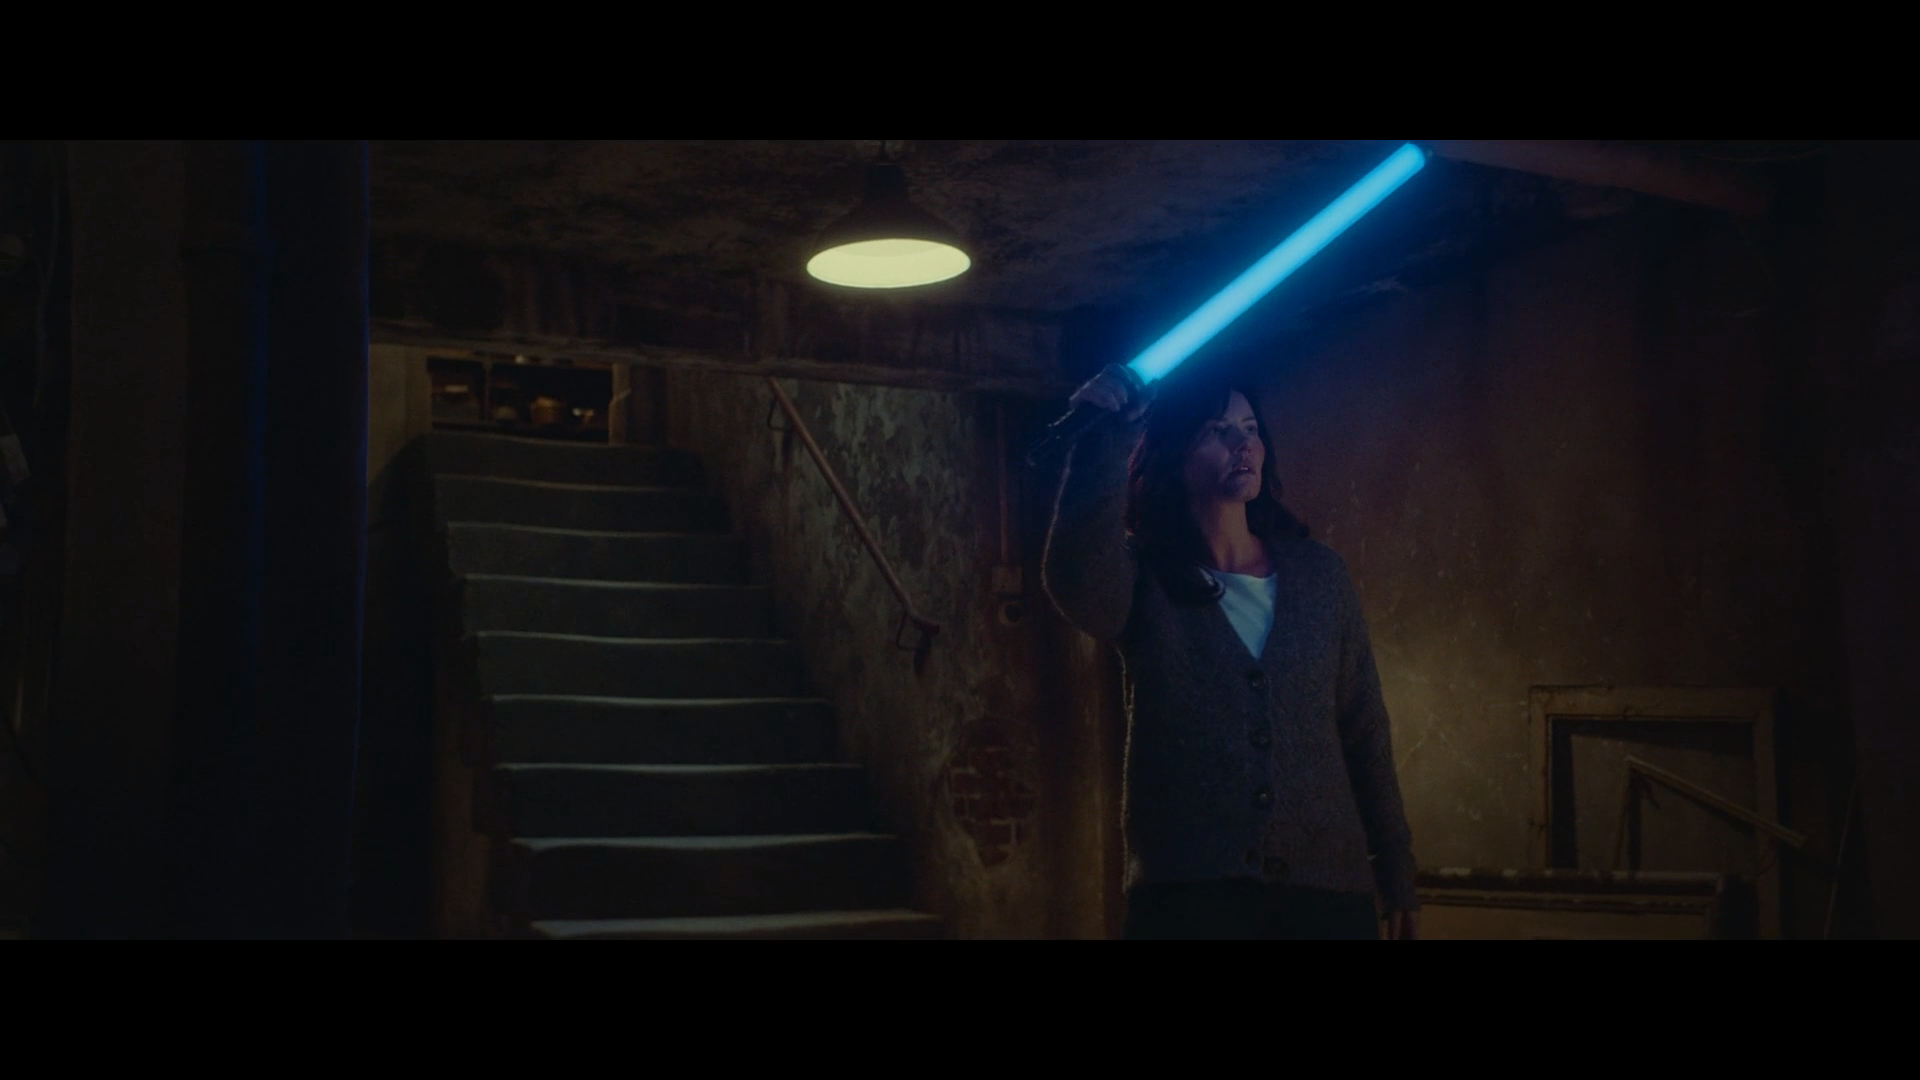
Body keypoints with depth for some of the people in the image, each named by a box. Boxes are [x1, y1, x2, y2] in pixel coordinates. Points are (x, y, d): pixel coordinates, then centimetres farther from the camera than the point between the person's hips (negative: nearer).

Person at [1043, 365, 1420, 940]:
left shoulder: (1318, 573, 9)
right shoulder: (1142, 576, 1)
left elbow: (1364, 733, 12)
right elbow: (1075, 585, -24)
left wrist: (1396, 875, 11)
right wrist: (1103, 439, -25)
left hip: (1326, 889, 3)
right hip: (1185, 887, -3)